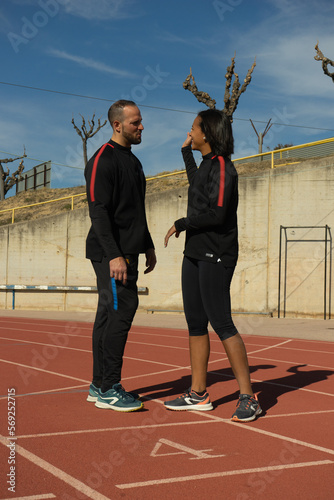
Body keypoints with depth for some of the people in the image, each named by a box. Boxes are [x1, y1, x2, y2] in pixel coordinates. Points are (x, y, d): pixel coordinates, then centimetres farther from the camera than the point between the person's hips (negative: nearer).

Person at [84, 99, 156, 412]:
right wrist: (114, 255, -25)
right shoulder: (102, 160, -10)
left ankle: (99, 385, 15)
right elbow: (99, 212, -18)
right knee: (121, 310, -13)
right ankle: (108, 389, -8)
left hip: (127, 251, 9)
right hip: (110, 252, -9)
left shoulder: (133, 161, 20)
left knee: (108, 314, 10)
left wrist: (148, 246, 24)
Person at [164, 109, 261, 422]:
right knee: (195, 322, 10)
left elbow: (216, 213, -23)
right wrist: (186, 152, 44)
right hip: (195, 254, 10)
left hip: (216, 256, -10)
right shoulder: (206, 164, 17)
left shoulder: (222, 167, -13)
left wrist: (181, 224, -10)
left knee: (221, 323, -11)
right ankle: (198, 394, 17)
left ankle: (248, 398, -5)